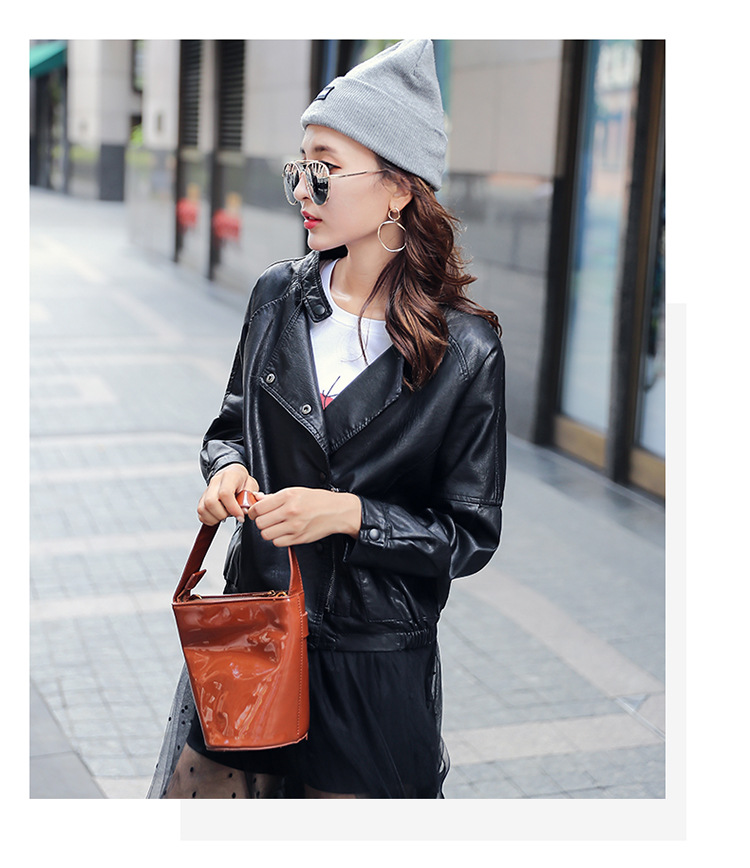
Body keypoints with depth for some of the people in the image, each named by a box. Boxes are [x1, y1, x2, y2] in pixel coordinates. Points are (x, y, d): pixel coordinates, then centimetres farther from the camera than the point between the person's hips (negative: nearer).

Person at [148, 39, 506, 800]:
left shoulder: (466, 351, -13)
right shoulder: (279, 298, -1)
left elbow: (472, 536, -8)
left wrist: (351, 513, -21)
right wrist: (228, 468, -8)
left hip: (374, 666, -3)